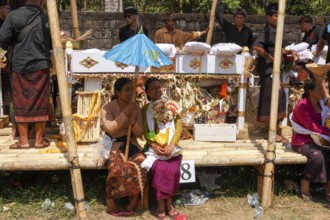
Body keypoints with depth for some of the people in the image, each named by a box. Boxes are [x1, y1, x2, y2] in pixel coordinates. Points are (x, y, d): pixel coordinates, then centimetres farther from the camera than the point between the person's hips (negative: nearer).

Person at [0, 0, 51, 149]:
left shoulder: (14, 16, -6)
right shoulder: (47, 19, -2)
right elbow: (52, 44, 5)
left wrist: (15, 43, 12)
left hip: (19, 66, 0)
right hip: (41, 66, 0)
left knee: (21, 103, 9)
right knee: (40, 103, 8)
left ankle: (24, 141, 14)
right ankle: (39, 140, 15)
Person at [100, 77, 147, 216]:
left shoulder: (135, 107, 4)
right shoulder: (107, 108, -7)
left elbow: (139, 133, 3)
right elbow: (110, 129, -22)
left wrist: (133, 122, -18)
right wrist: (126, 113, -21)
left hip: (131, 144, 4)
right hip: (113, 146, -3)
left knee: (141, 166, -26)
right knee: (117, 168, -33)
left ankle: (133, 204, -9)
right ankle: (110, 204, -13)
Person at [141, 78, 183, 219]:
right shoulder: (145, 109, 7)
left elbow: (179, 127, -1)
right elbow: (145, 132, 0)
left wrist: (171, 145, -17)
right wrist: (154, 146, -18)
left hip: (171, 146, 1)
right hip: (154, 147, 0)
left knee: (172, 170, -24)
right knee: (159, 168, -26)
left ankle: (168, 202, -4)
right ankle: (161, 203, -11)